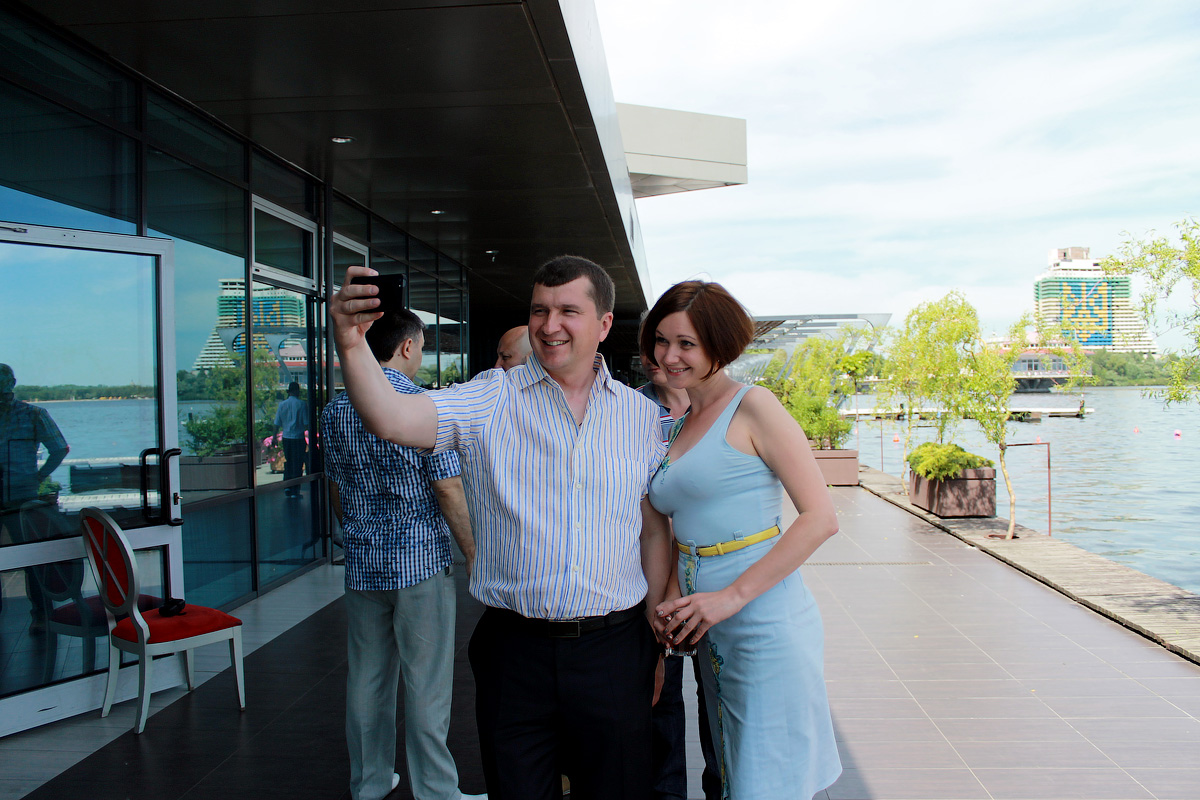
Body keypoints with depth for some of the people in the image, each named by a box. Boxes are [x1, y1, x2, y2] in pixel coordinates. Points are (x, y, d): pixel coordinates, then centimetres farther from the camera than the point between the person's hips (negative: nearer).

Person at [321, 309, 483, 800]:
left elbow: (337, 493, 13)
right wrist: (473, 555, -5)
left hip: (362, 564, 6)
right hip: (420, 562, -6)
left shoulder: (336, 410, 6)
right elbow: (448, 489, -14)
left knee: (367, 681, 15)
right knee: (426, 686, 3)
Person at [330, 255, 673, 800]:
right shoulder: (489, 400, -2)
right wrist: (352, 345, -36)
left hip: (614, 652, 2)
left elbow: (655, 534, 8)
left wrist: (656, 645, 8)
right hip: (514, 649, -1)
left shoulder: (640, 415, 4)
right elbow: (392, 419, -18)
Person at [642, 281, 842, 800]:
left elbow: (821, 518, -15)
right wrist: (674, 599, 3)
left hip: (765, 625, -8)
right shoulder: (683, 426, 14)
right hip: (713, 637, 8)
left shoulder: (753, 407, -9)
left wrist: (733, 595, -18)